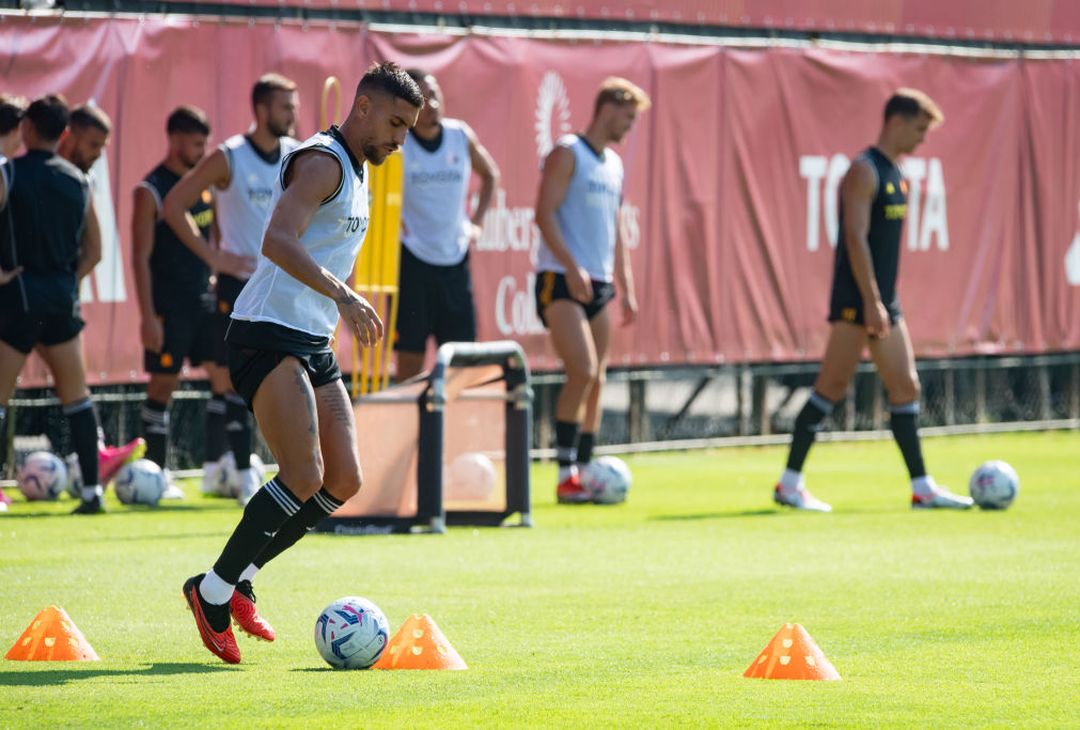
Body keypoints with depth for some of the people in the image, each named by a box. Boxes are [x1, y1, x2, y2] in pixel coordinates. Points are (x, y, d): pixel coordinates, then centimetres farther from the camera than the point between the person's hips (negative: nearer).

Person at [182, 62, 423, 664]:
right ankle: (214, 591, -6)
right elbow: (279, 241, -27)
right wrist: (342, 295, -38)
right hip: (269, 337, -10)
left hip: (314, 344, 10)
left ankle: (238, 579, 11)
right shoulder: (322, 162, -11)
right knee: (304, 478, -18)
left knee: (344, 481, 1)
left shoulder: (357, 173, 19)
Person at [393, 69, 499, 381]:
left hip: (455, 258, 4)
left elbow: (490, 175, 21)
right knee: (410, 355, -3)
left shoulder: (462, 136, 3)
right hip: (412, 258, -4)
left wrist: (476, 222, 11)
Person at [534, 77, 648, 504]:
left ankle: (584, 473, 11)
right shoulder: (567, 154, -5)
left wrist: (625, 287, 19)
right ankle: (566, 475, -16)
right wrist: (572, 266, -22)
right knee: (583, 372, -19)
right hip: (561, 280, -8)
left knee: (595, 383, 5)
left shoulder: (614, 164, 20)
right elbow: (544, 213, -14)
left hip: (598, 285, 8)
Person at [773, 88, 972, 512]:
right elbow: (856, 238, -20)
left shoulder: (894, 174, 17)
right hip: (856, 301, -9)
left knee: (906, 388, 8)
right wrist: (871, 302, -24)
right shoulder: (864, 171, -12)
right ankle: (790, 484, -3)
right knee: (832, 388, -8)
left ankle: (922, 488, 11)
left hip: (884, 302, 9)